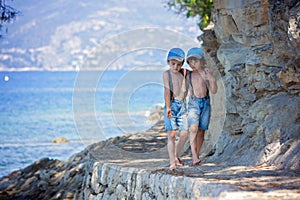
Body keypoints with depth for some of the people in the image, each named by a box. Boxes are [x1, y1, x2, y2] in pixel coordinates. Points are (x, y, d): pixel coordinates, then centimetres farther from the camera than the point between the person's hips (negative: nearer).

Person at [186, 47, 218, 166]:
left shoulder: (206, 73, 1)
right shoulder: (188, 74, 3)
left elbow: (214, 91, 2)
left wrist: (212, 79, -14)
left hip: (205, 103, 1)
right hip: (193, 103, -1)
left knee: (201, 131, 4)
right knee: (193, 128, -19)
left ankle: (196, 157, 11)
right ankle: (194, 157, -26)